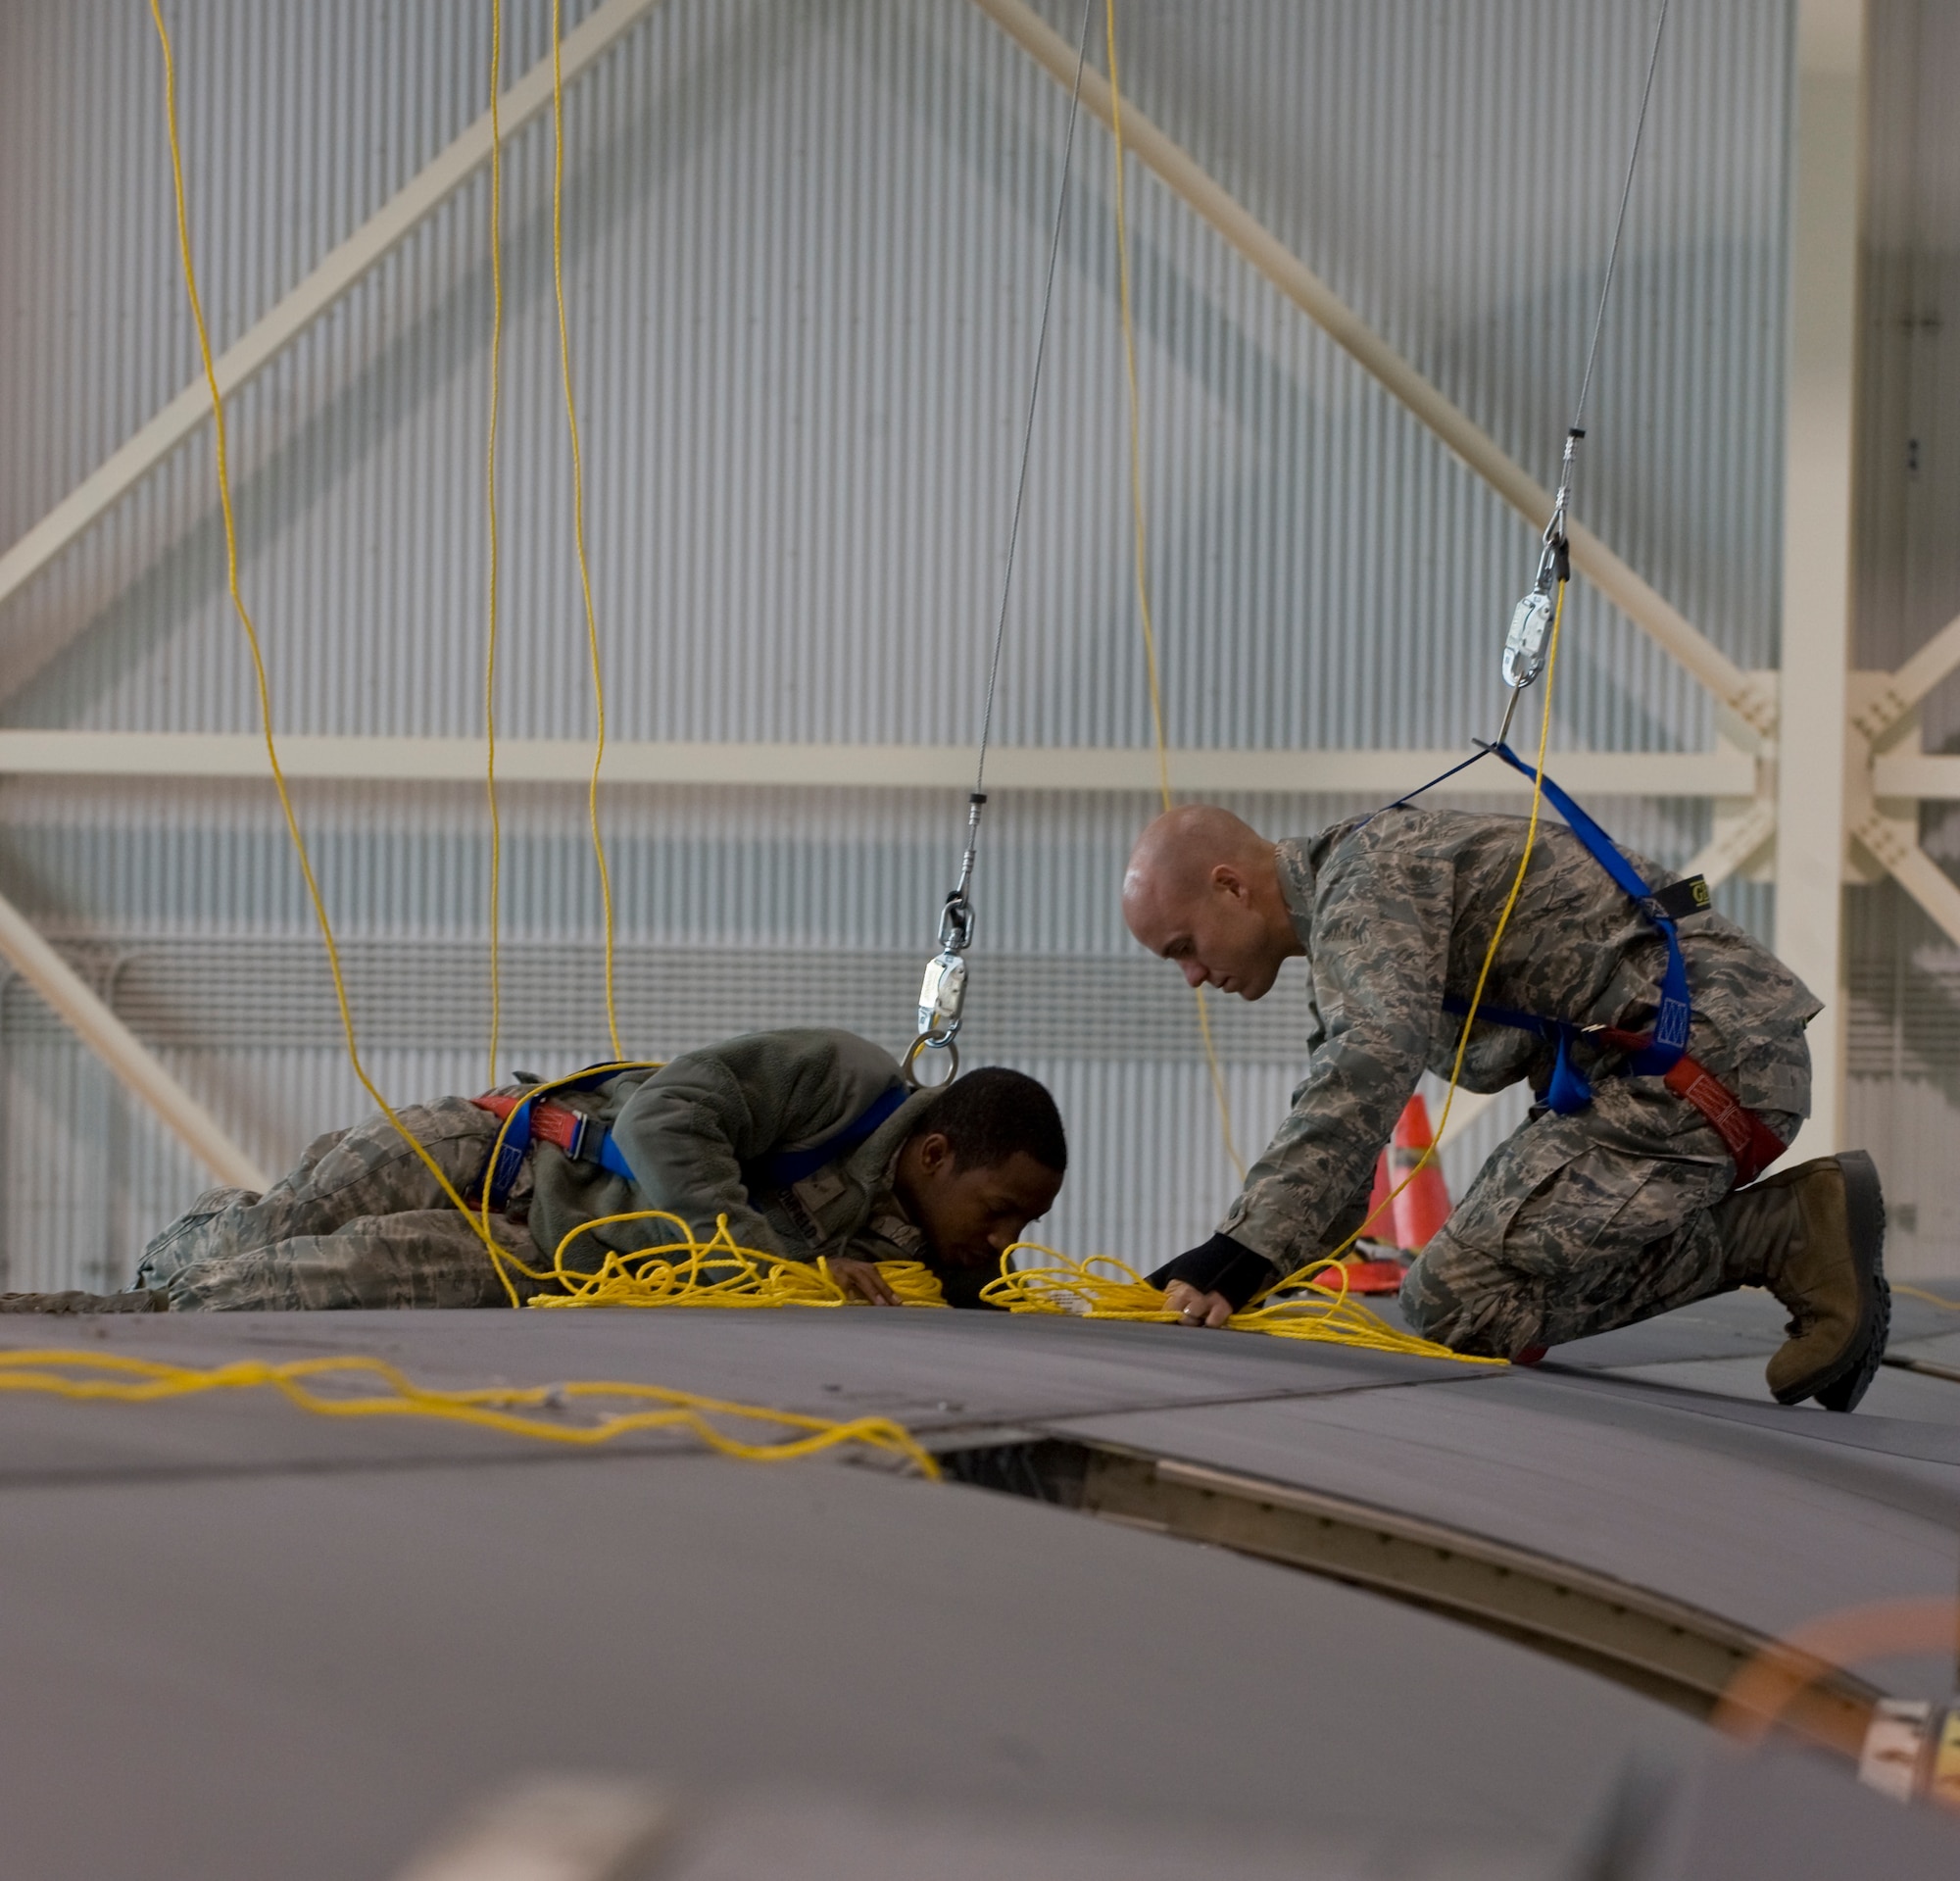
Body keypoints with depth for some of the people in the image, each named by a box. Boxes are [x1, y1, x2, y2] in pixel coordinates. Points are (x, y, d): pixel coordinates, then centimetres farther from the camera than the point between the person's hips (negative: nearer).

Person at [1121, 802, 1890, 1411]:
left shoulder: (1365, 879, -11)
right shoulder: (1339, 935, 23)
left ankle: (1788, 1233, -11)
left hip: (1701, 1047, -11)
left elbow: (1373, 1066, -28)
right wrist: (1230, 1271, 10)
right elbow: (1331, 1129, 26)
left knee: (1460, 1301, -16)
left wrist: (1240, 1255, -34)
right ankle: (1797, 1222, 4)